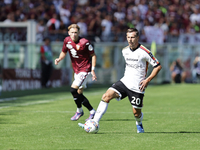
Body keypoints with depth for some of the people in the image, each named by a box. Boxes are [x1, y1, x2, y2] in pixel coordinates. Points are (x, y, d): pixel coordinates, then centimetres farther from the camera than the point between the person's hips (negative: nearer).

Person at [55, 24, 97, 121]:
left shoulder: (84, 43, -18)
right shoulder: (67, 41, -1)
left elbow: (93, 55, -9)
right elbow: (64, 52, 15)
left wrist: (93, 70, -14)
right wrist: (59, 59, -6)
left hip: (85, 69, -7)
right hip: (76, 70, 7)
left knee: (73, 89, -19)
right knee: (79, 93, 10)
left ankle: (79, 111, 0)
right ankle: (92, 111, 24)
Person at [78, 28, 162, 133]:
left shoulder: (144, 52, -13)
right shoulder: (125, 51, 6)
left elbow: (158, 66, -8)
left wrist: (147, 80, -15)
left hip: (137, 87, -5)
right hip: (125, 81, 5)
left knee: (136, 113, 1)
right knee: (106, 96, -16)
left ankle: (139, 124, 39)